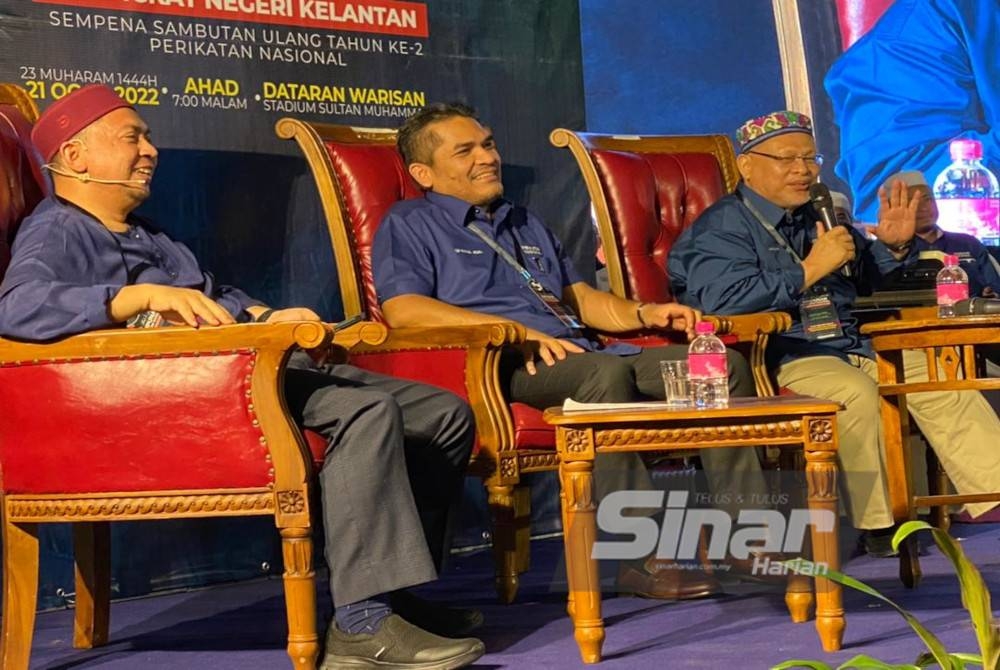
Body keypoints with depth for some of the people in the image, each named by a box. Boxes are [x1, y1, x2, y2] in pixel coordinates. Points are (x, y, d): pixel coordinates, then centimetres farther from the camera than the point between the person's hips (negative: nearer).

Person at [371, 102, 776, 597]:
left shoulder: (525, 224, 34)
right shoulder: (409, 225, 9)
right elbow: (402, 309, -8)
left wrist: (643, 313, 10)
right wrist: (513, 330, -17)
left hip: (581, 355, 8)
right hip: (503, 366, -8)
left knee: (724, 364, -9)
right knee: (607, 371, -39)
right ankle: (641, 556, -40)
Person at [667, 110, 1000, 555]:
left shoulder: (818, 217, 22)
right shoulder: (723, 227, -6)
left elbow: (864, 279, 35)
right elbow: (720, 297, -26)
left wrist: (892, 247, 12)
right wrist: (809, 271, -21)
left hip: (849, 343, 9)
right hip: (778, 358, -8)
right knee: (854, 391, -34)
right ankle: (878, 522, -23)